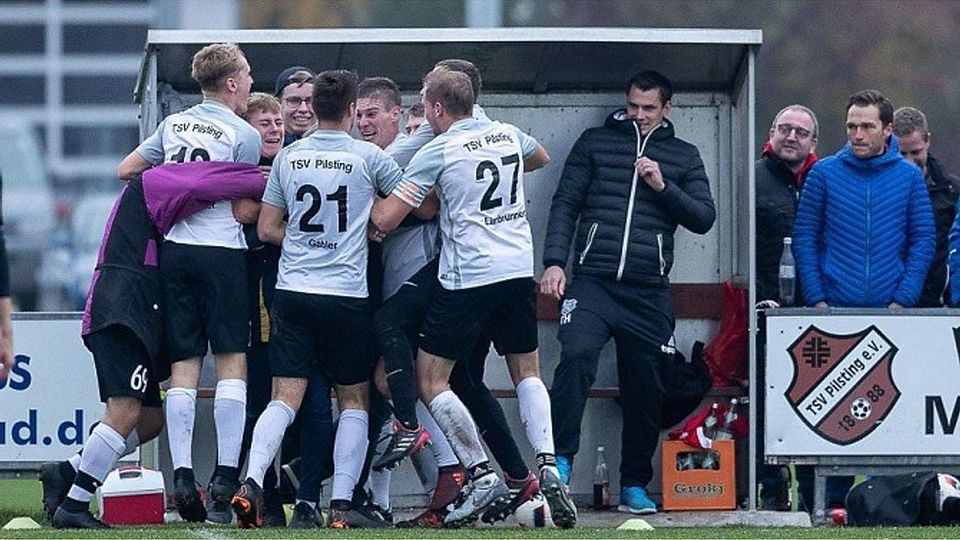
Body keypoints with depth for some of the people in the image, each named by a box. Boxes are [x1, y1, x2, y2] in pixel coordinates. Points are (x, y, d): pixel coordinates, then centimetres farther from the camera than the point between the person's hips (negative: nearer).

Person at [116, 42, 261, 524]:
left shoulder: (173, 125, 12)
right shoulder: (243, 135, -4)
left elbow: (126, 170, 21)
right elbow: (245, 212, -6)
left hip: (174, 250, 5)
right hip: (221, 253, -5)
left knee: (183, 366, 4)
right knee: (231, 362, -2)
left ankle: (182, 475, -4)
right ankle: (226, 475, -9)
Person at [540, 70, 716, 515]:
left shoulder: (683, 156, 14)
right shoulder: (594, 143, 10)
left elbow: (704, 219, 7)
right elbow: (564, 205, 6)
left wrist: (663, 186, -8)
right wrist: (554, 261, -7)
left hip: (648, 293, 2)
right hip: (593, 282, -2)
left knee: (644, 391, 6)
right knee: (576, 354, -27)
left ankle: (634, 486, 18)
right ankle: (562, 458, -24)